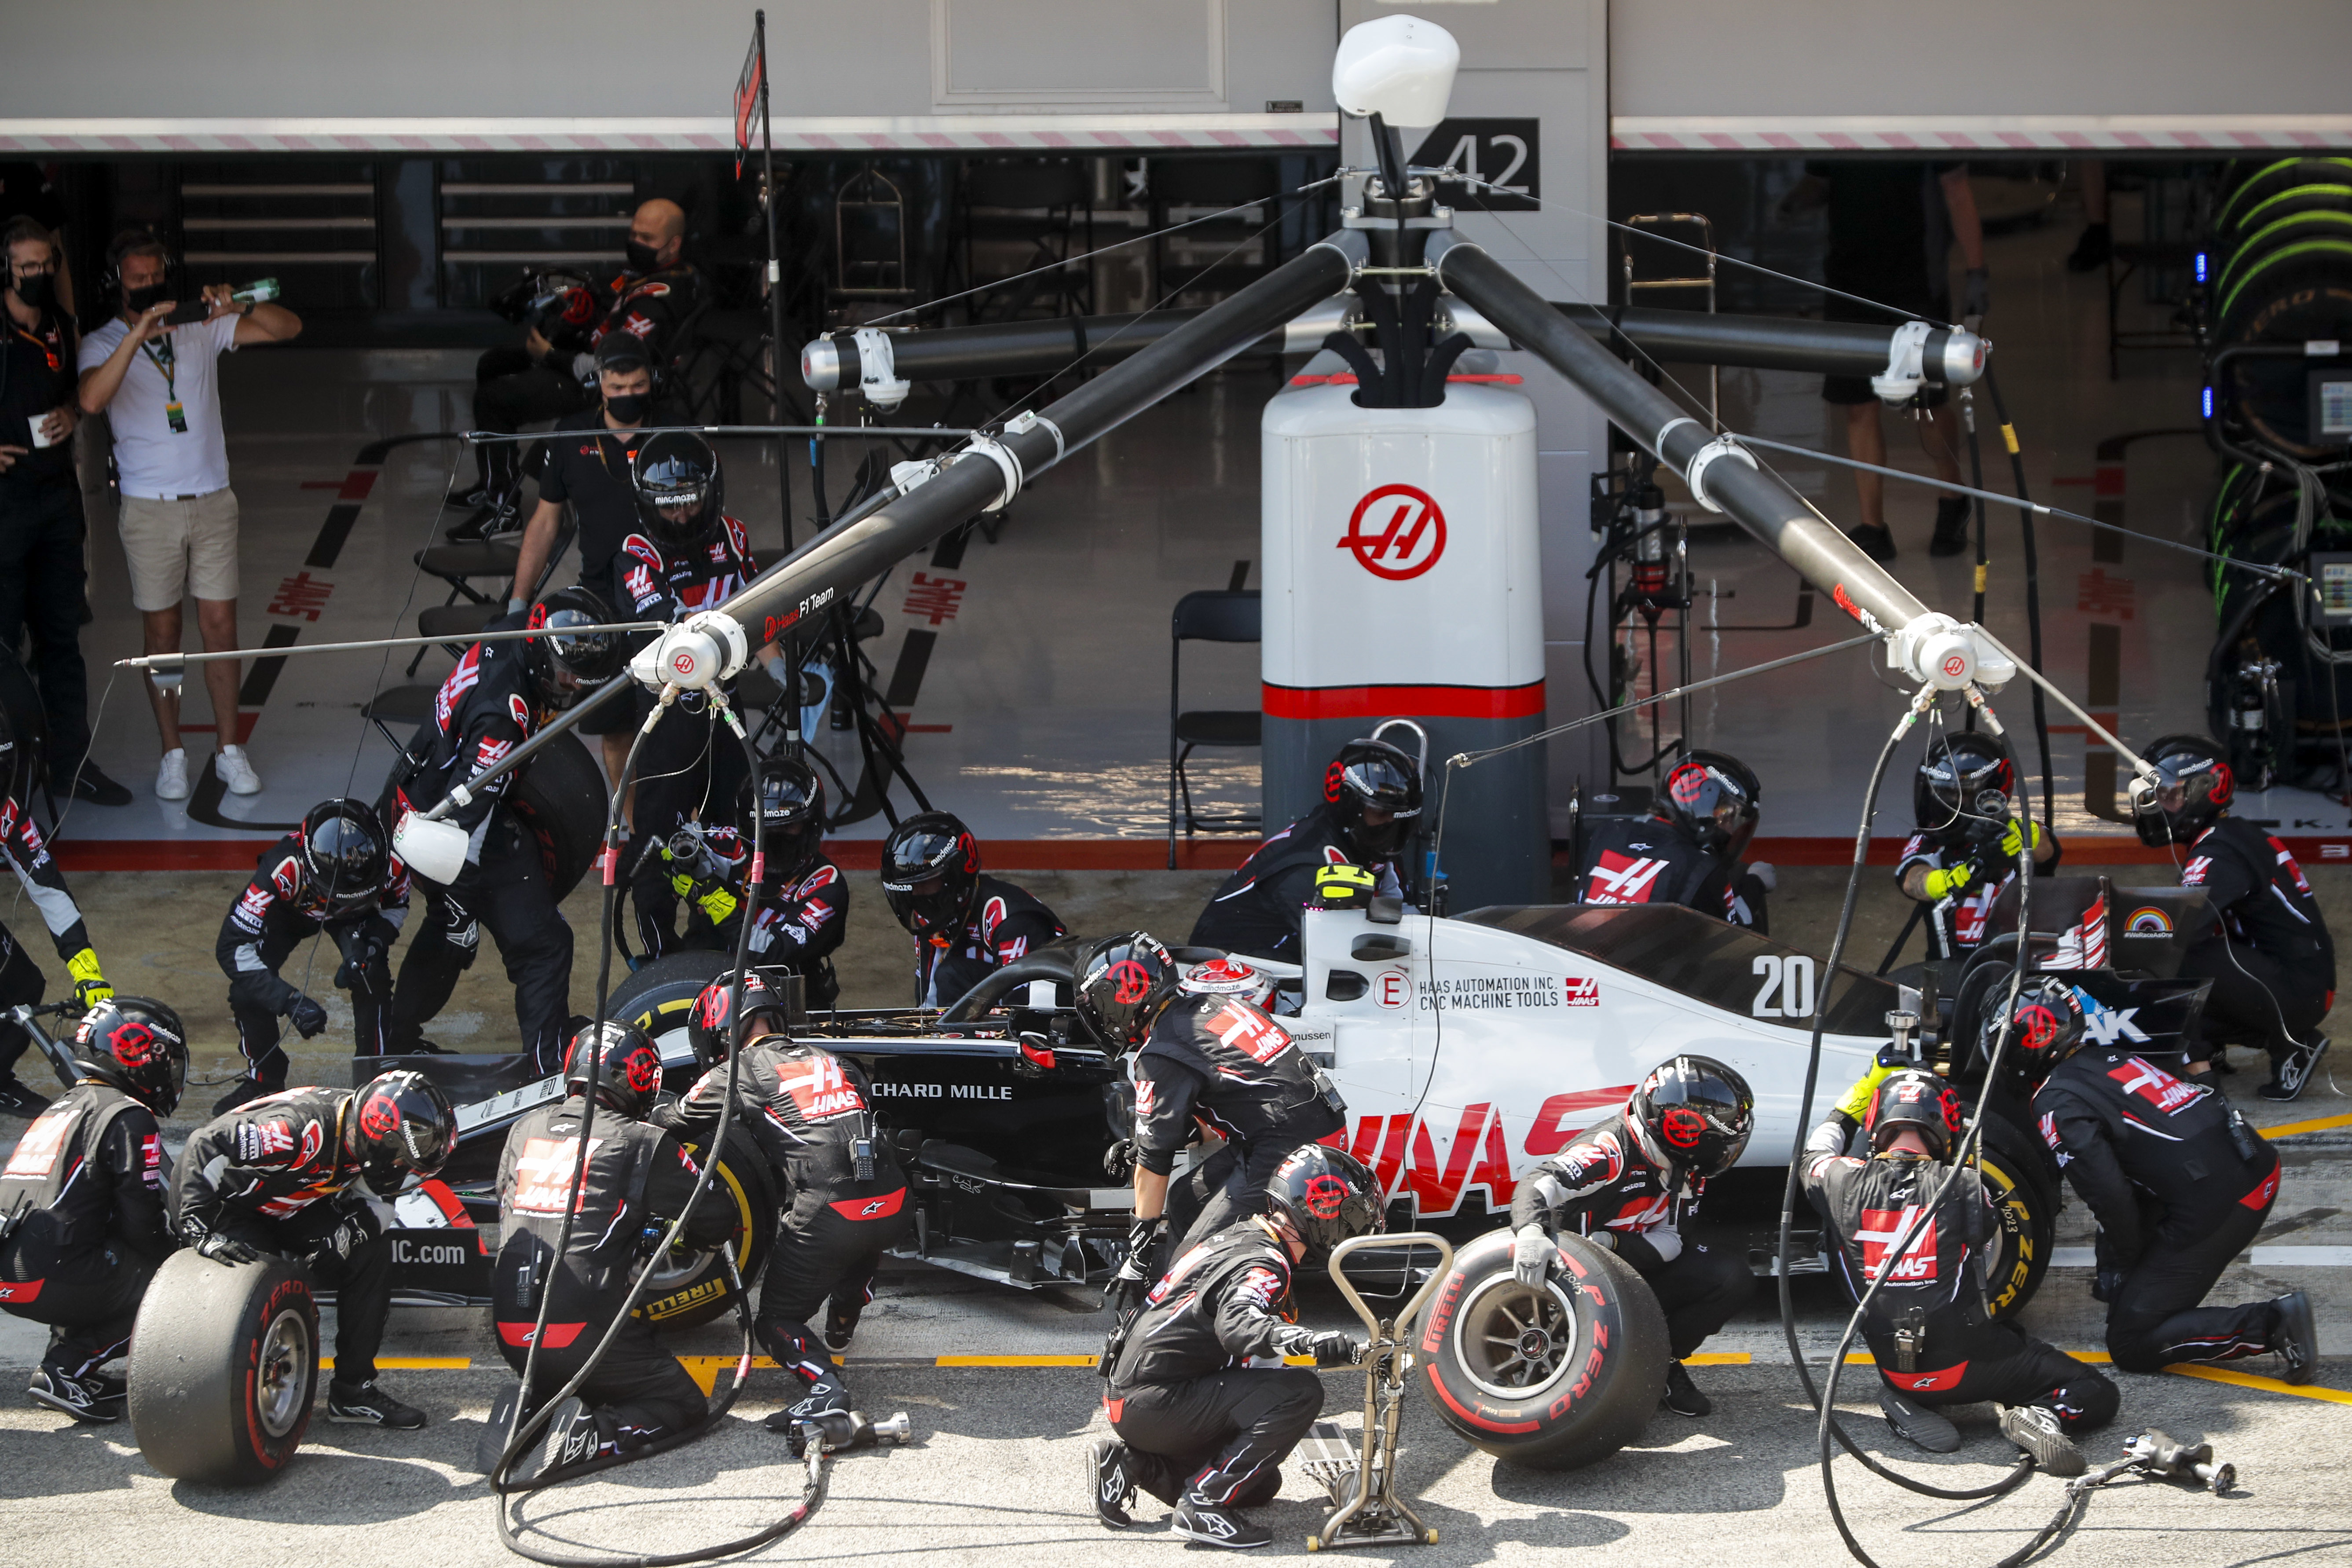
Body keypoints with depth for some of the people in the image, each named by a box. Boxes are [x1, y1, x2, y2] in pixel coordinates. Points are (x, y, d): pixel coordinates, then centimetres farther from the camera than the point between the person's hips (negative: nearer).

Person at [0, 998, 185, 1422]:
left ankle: (67, 1355, 9)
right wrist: (180, 1256, 10)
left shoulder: (61, 1108, 24)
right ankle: (67, 1369, -10)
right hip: (56, 1281, -9)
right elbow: (141, 1224, -9)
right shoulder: (129, 1118, -6)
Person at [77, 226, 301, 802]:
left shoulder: (202, 328, 4)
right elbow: (93, 399, -25)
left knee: (220, 625, 2)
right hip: (150, 509, -2)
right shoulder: (104, 344, -3)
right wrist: (139, 333, -31)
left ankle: (230, 749, 10)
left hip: (212, 501, 2)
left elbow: (288, 328, 0)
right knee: (163, 633, 3)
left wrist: (238, 307, -19)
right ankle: (173, 754, 13)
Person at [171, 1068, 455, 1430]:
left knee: (371, 1254, -4)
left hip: (286, 1207, 8)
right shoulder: (304, 1131, -37)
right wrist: (200, 1232, -46)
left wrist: (347, 1234, -25)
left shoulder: (361, 1132, -12)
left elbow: (377, 1200, -3)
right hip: (220, 1204, -8)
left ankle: (353, 1390, 3)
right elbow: (204, 1148, -41)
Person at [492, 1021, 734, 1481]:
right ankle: (590, 1436, -17)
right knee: (685, 1404, 9)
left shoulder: (522, 1131, 11)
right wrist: (687, 1236, 28)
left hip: (512, 1335, 6)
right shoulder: (642, 1142, -3)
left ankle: (529, 1407, 1)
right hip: (586, 1334, -6)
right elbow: (717, 1224, 2)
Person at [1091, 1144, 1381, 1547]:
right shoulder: (1262, 1263, -17)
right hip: (1153, 1402, -10)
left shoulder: (1243, 1236, 13)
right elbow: (1240, 1326, -39)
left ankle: (1133, 1463, 12)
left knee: (1262, 1484, 20)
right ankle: (1203, 1504, -18)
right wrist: (1332, 1347, -51)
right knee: (1300, 1392, -21)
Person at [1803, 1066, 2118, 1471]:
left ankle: (1907, 1407, 9)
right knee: (2098, 1396, 6)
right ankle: (2044, 1417, -21)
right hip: (1967, 1368, -4)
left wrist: (1857, 1096, 31)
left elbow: (1812, 1156, 19)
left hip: (1895, 1371, 4)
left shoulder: (1845, 1181, -5)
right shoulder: (1965, 1185, -12)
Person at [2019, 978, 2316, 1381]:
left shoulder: (2057, 1103, -8)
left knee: (2130, 1345, -1)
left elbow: (2108, 1193, -13)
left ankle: (2271, 1324, -11)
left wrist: (2122, 1260, 6)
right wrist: (2115, 1249, 35)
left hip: (2214, 1206, -9)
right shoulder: (2110, 1057, 19)